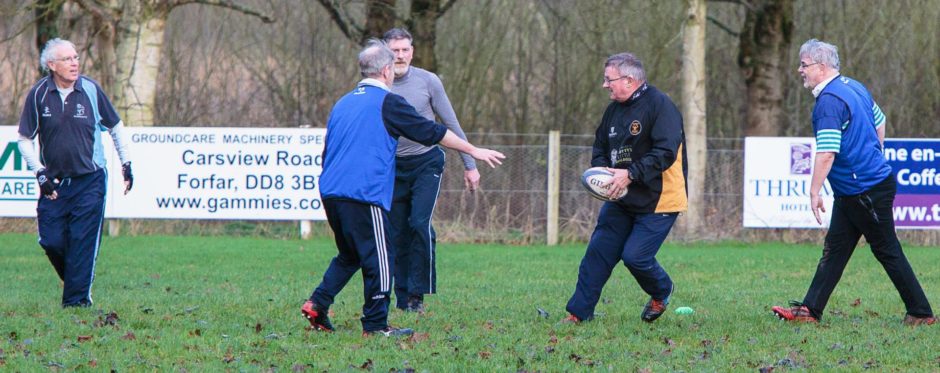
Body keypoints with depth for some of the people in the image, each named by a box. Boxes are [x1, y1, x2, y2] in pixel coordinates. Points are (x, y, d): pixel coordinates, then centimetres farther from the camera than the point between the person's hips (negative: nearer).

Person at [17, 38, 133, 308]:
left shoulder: (91, 90, -3)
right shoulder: (38, 95, -3)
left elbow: (115, 126, 12)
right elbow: (25, 139, 4)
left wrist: (126, 164, 10)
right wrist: (40, 173, -6)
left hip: (90, 181, -1)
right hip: (54, 183, 1)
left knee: (83, 241, -8)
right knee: (51, 241, -3)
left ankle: (77, 300, -4)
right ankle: (76, 283, 21)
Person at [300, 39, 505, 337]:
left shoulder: (342, 104, 18)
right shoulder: (387, 102, -3)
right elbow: (431, 132, 0)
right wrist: (473, 151, 9)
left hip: (330, 192, 8)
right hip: (365, 196, -8)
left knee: (350, 254, 21)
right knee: (379, 258, 0)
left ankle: (317, 304, 8)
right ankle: (376, 324, 0)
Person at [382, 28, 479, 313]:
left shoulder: (428, 81, -6)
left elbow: (451, 126, 1)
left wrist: (470, 164, 2)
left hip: (427, 162, -2)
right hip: (393, 168, 2)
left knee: (420, 223, -18)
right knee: (397, 234, 3)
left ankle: (418, 293, -12)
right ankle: (403, 298, 13)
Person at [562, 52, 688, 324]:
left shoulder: (660, 105, -16)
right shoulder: (614, 109, 10)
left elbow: (666, 152, -24)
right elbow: (601, 147, 20)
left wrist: (631, 174, -29)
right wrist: (600, 170, -3)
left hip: (658, 200, -8)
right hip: (621, 200, 8)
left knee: (635, 256, -12)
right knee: (598, 252, 2)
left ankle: (661, 292, 20)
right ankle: (579, 313, 8)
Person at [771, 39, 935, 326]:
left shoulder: (829, 101, -21)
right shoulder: (853, 87, 10)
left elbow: (826, 154, -27)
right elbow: (879, 122, 22)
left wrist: (814, 192, -22)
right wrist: (875, 159, 30)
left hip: (865, 192, -10)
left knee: (887, 251, -1)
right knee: (834, 249, 8)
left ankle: (921, 313, 6)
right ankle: (810, 310, 8)